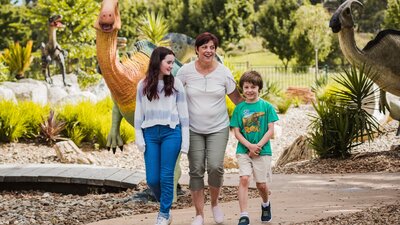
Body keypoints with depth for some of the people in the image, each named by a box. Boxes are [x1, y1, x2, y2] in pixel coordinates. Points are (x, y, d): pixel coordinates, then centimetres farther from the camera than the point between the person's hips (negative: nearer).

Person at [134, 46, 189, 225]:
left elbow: (183, 113, 4)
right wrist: (139, 137, 2)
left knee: (166, 176, -4)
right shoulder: (143, 85, 7)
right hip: (150, 133, 2)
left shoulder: (175, 84, 4)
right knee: (152, 179, 0)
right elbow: (139, 113, 10)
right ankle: (165, 204, 26)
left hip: (171, 132, -1)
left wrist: (185, 139, 0)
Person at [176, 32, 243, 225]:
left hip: (218, 129, -1)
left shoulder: (223, 72, -4)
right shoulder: (186, 71, -4)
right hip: (193, 129, 1)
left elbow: (236, 97, 8)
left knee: (215, 167, -16)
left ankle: (214, 203, 12)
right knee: (196, 171, -1)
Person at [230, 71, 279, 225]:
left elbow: (270, 130, -4)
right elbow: (236, 132, 1)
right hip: (243, 150, 1)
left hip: (263, 151, -1)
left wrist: (258, 145, -15)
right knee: (244, 179, -15)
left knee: (261, 183, 5)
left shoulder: (266, 107, -1)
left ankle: (266, 204, 38)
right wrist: (249, 146, -14)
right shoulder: (239, 108, 3)